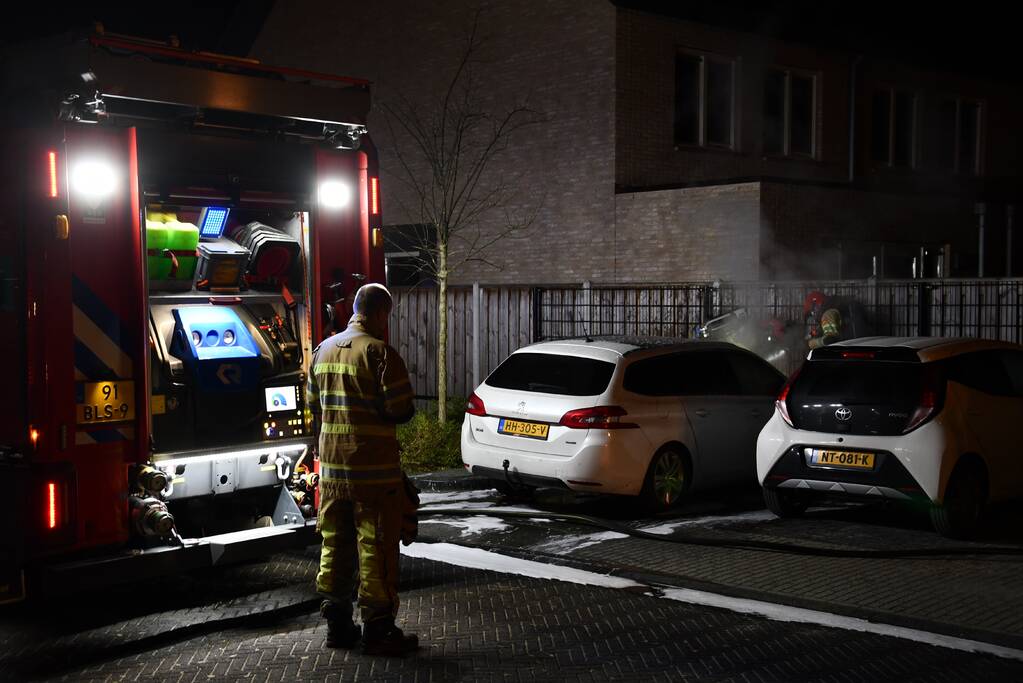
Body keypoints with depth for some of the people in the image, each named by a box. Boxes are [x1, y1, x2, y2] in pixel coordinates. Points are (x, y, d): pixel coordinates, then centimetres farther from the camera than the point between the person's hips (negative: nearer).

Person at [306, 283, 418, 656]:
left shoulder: (323, 350, 9)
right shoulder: (380, 352, -14)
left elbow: (314, 405, 15)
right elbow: (400, 409, -16)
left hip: (332, 467, 7)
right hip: (374, 469, -7)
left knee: (334, 544, 14)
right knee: (376, 548, 0)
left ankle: (337, 624, 21)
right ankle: (377, 630, 6)